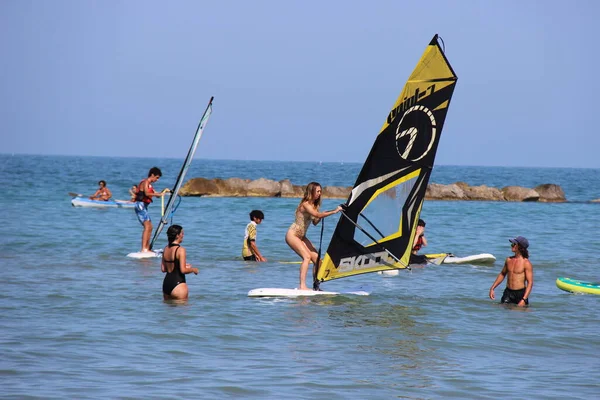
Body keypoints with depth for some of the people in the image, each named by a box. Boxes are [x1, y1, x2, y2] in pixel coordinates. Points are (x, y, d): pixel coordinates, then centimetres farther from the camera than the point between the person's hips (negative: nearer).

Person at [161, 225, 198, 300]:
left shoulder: (166, 249, 8)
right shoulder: (180, 249, -14)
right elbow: (183, 270, -19)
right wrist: (193, 269, -1)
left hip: (166, 283, 7)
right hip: (178, 284, -7)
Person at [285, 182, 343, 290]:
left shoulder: (314, 205, 9)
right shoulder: (305, 204, -19)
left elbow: (315, 222, 13)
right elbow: (317, 214, -34)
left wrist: (321, 216, -7)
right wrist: (334, 211, -34)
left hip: (301, 236, 9)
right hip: (292, 235, -9)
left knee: (316, 257, 0)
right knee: (307, 256, -23)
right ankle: (302, 286, -27)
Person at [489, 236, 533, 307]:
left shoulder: (526, 263, -10)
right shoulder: (509, 260, 7)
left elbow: (530, 283, -13)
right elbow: (502, 274, 23)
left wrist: (524, 299, -23)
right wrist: (492, 288, 15)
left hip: (520, 293, -4)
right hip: (508, 293, 4)